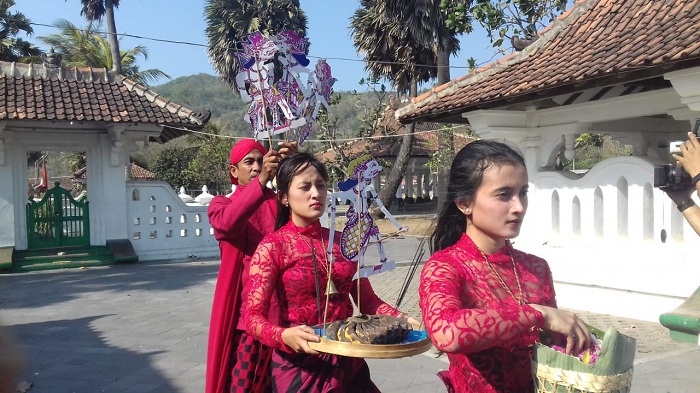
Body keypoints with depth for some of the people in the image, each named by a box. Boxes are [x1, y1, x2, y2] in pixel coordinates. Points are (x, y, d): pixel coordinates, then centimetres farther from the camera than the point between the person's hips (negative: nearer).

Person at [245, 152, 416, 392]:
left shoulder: (342, 242, 3)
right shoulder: (273, 247, -10)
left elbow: (367, 300, 5)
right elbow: (253, 317, -15)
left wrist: (400, 319, -12)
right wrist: (285, 336, -34)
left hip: (347, 361, 5)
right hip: (299, 364, -4)